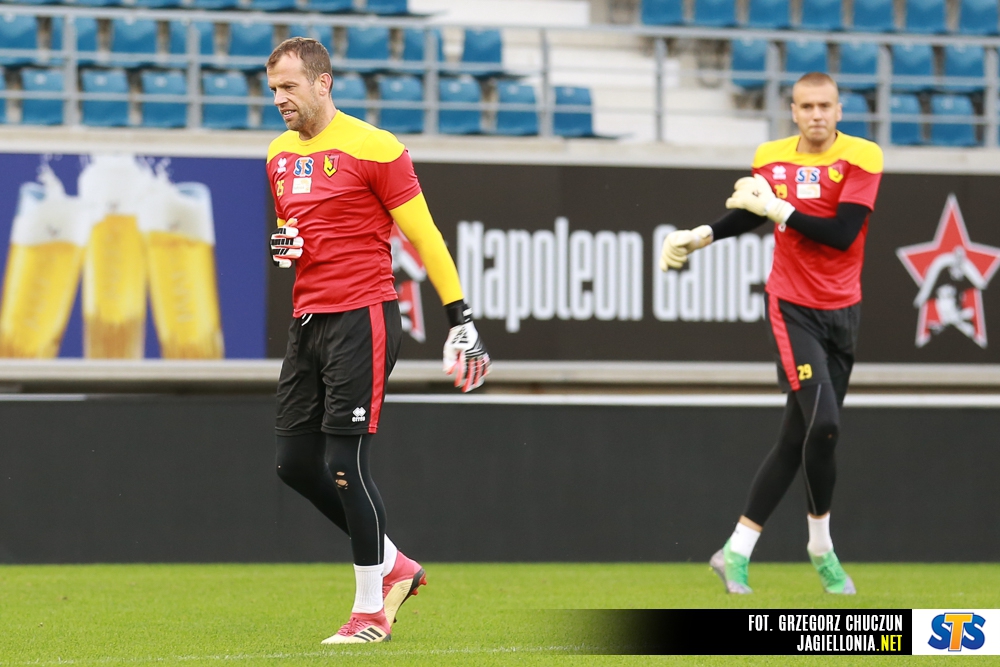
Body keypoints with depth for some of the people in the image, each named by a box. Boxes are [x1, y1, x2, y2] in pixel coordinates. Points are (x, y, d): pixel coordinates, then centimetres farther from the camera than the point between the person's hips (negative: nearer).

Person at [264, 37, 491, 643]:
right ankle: (391, 565, 21)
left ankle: (372, 611, 1)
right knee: (295, 461, 5)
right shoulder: (280, 155, 13)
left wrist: (460, 315, -12)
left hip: (362, 319, -8)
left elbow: (423, 234, -8)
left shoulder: (372, 148, -10)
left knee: (344, 465, -10)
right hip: (308, 320, 8)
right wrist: (279, 246, 3)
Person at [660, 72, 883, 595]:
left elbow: (842, 234, -17)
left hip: (842, 314, 1)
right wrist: (696, 237, 17)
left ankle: (736, 552, 14)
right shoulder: (772, 158, 2)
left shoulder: (861, 157, -6)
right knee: (823, 424, -19)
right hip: (793, 310, -1)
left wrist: (778, 207, -17)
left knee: (797, 440, 5)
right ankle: (821, 547, 0)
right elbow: (752, 214, 23)